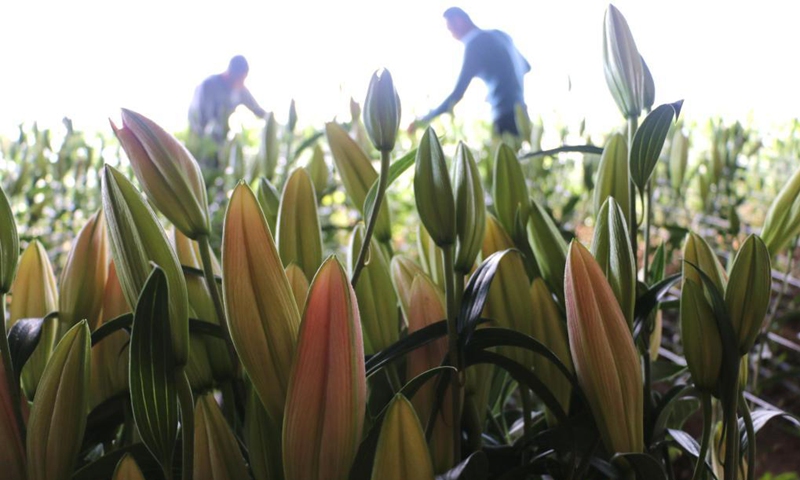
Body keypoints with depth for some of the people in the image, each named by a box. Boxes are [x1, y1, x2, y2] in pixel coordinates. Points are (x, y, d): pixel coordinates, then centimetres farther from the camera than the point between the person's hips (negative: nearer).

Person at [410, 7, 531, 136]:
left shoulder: (475, 43, -10)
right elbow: (526, 66, 26)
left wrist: (425, 119, -9)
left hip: (505, 114, -8)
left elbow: (457, 93, -14)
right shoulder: (499, 35, 14)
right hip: (517, 110, 8)